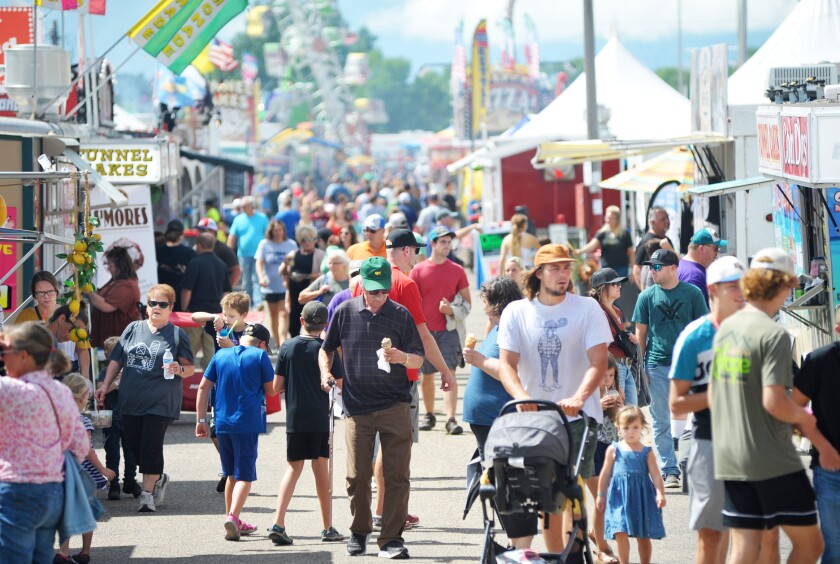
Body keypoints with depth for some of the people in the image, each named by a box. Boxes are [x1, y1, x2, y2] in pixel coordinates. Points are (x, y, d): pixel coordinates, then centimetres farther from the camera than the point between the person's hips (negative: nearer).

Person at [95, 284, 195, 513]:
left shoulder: (177, 334, 4)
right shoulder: (133, 329, 13)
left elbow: (190, 368, 4)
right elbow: (116, 360, 15)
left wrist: (180, 370, -18)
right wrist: (105, 386, 8)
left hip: (160, 402, -4)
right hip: (131, 400, 4)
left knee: (151, 447, -10)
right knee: (135, 446, 5)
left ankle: (147, 493, -3)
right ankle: (158, 479, 29)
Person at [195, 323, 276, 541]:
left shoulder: (220, 355, 11)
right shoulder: (260, 356, -2)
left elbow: (203, 387, 7)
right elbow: (271, 391, 1)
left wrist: (201, 420, 9)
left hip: (222, 423, 5)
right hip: (248, 423, -5)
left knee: (231, 475, 18)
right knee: (245, 475, -3)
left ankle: (234, 523, 24)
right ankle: (233, 517, -23)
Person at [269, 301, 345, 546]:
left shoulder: (287, 347, 0)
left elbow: (277, 386, 0)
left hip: (294, 417, 1)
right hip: (319, 418, -1)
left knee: (293, 469, 5)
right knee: (321, 470, 8)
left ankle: (278, 523, -10)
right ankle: (327, 528, 12)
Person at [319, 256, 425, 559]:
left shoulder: (401, 315, 2)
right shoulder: (345, 312, 3)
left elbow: (418, 360, 2)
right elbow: (327, 349, 17)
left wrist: (401, 357, -19)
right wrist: (325, 372, -2)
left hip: (395, 406, -1)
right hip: (357, 407, 1)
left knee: (397, 475, -5)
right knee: (357, 476, 4)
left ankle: (391, 538, 1)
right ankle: (359, 531, 24)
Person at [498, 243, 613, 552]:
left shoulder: (587, 308, -2)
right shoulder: (516, 312, 4)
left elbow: (598, 361, -11)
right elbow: (506, 363, -4)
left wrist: (579, 397, -29)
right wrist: (520, 395, -26)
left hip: (578, 415, -2)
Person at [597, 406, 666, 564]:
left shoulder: (647, 452, 2)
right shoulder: (614, 450, 3)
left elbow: (655, 475, -2)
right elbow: (605, 474, 10)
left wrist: (660, 494, -16)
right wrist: (601, 495, 13)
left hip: (642, 496, 0)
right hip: (619, 496, 0)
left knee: (643, 536, 8)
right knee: (621, 533, -9)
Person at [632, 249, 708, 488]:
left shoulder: (692, 293, 1)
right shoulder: (647, 296, 5)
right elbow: (640, 331, 8)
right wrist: (642, 365, 3)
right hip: (657, 366, 1)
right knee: (661, 422, 2)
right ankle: (669, 470, 6)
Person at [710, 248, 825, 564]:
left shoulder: (726, 328, 10)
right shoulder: (774, 335, -14)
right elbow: (774, 402, -22)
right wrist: (802, 418, -1)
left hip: (729, 456, 7)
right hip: (772, 460, -7)